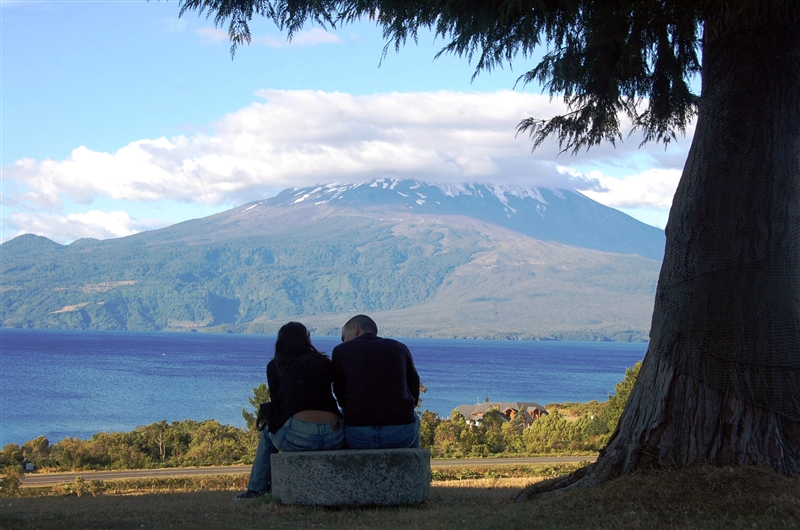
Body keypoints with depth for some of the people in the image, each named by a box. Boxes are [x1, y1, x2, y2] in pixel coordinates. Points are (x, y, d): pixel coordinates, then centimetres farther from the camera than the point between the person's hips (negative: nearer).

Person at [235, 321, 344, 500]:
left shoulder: (275, 365, 16)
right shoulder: (324, 363, 19)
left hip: (297, 437, -2)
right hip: (334, 438, 2)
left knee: (268, 432, 34)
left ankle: (257, 489, 33)